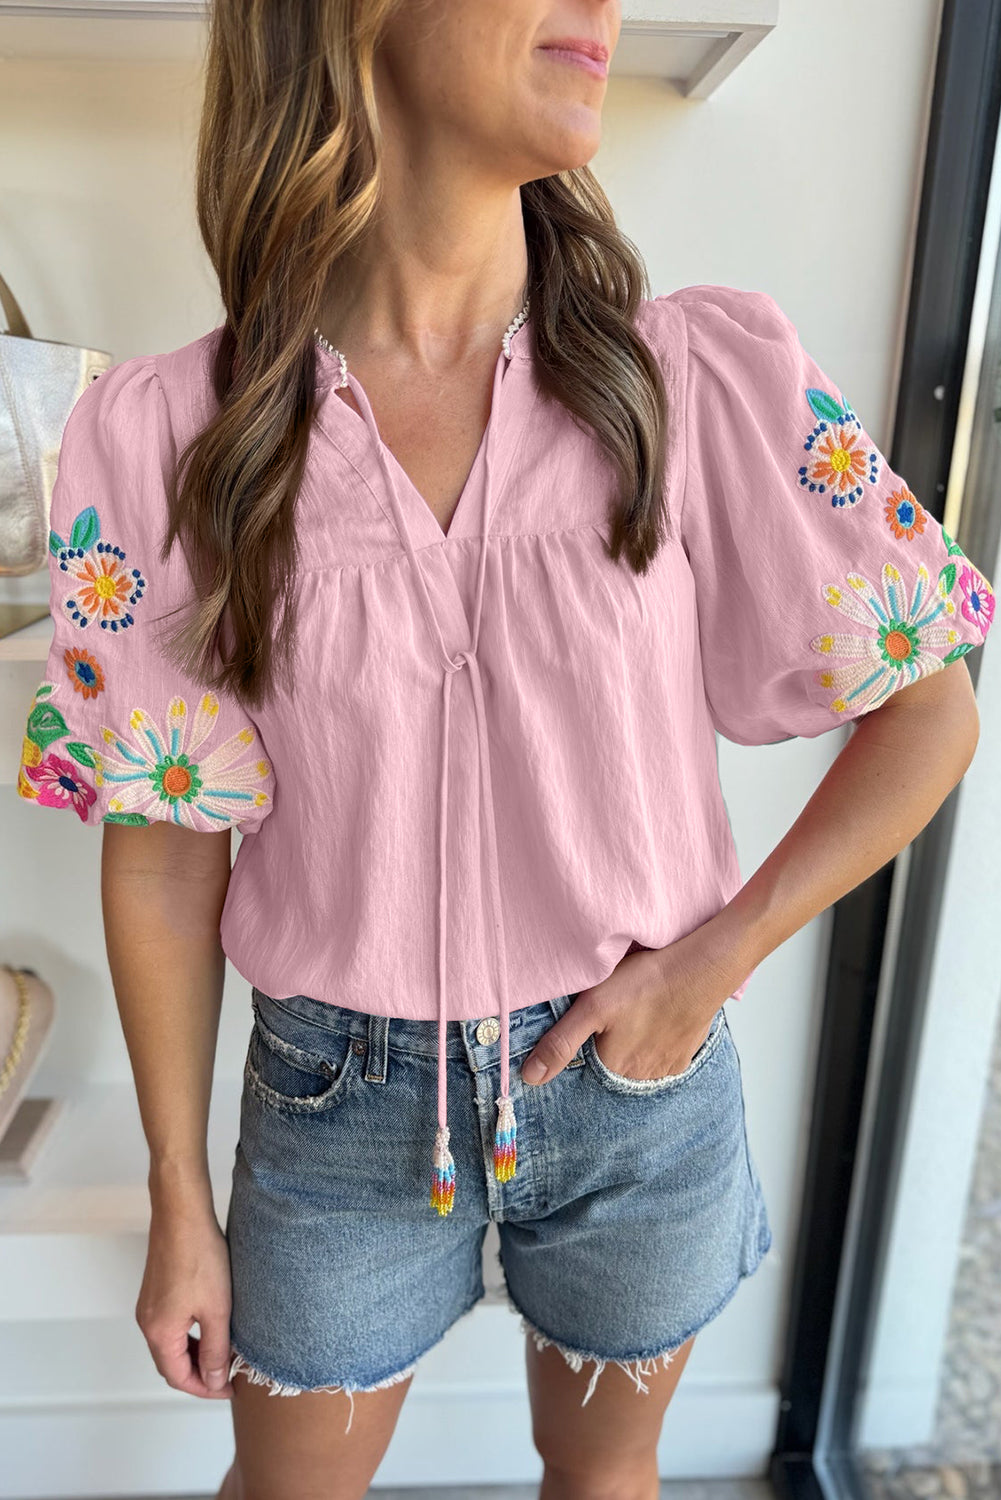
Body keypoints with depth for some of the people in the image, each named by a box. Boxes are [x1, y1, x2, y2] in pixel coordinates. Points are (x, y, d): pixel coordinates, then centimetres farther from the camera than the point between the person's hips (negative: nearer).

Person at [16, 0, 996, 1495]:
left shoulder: (713, 376, -14)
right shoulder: (160, 440, -14)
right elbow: (166, 855, -7)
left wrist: (714, 960, -12)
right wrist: (179, 1204, 2)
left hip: (637, 1070, 1)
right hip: (338, 1090, 0)